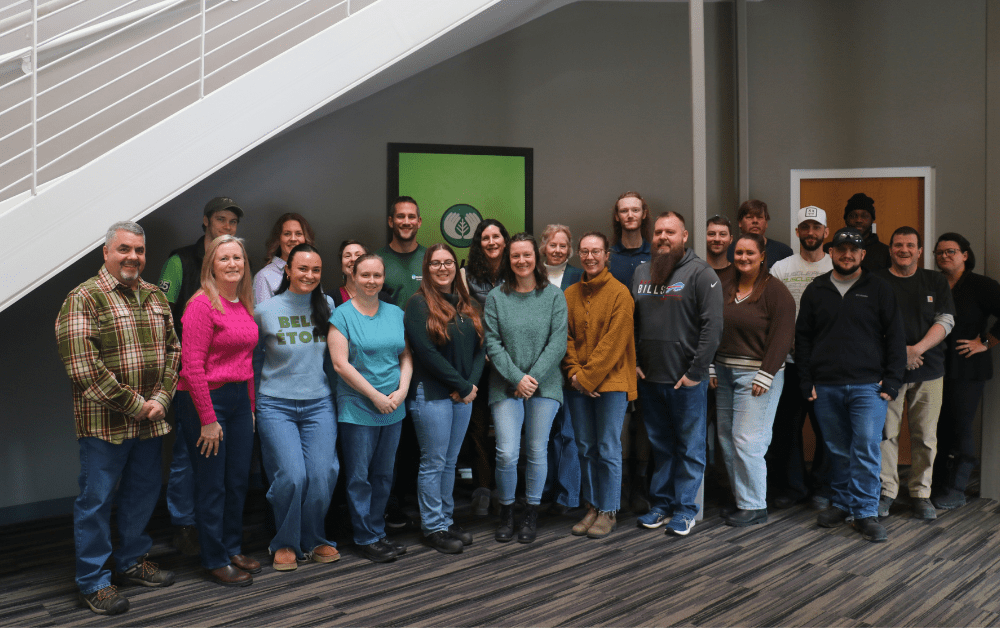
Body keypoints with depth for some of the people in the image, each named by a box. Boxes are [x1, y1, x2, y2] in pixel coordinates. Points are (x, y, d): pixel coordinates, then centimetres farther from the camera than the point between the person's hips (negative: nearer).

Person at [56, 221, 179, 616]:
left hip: (150, 420, 6)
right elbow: (83, 367, -17)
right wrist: (133, 404, -15)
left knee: (143, 493, 16)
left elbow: (172, 349, 13)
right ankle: (93, 582, 16)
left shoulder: (155, 297, 12)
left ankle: (132, 561, 34)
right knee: (97, 499, 3)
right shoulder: (84, 298, -10)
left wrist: (161, 398, -2)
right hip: (104, 421, -6)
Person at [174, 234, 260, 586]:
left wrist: (250, 406, 13)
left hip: (239, 398, 8)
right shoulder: (203, 304, -14)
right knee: (212, 485, 3)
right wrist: (208, 419, -17)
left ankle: (232, 549, 30)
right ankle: (215, 561, 16)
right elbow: (192, 365, -18)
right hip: (206, 399, -7)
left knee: (239, 480, 14)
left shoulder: (244, 305, 10)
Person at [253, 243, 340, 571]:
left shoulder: (327, 305, 5)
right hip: (276, 405, -2)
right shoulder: (266, 310, -2)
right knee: (292, 476, -11)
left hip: (319, 403, 2)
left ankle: (313, 540, 19)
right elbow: (254, 356, 10)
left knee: (322, 474, -4)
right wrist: (269, 384, 6)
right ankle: (285, 543, 12)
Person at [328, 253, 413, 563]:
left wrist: (402, 390, -4)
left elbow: (406, 356, 12)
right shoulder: (342, 315, -5)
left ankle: (378, 532, 23)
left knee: (384, 474, 12)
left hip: (393, 409, 5)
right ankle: (366, 539, 11)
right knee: (359, 476, 1)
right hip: (357, 408, -5)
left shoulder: (396, 313, 10)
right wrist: (376, 396, -13)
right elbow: (341, 364, -12)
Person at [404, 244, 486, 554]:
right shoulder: (419, 304, -7)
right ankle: (433, 526, 11)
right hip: (432, 394, -6)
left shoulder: (466, 304, 13)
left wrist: (472, 383, -7)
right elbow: (427, 353, -15)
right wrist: (462, 386, -13)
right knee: (434, 462, 1)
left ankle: (446, 519, 23)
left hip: (464, 394, 6)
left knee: (450, 461, 13)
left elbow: (480, 347, 10)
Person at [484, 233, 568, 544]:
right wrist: (517, 378, -12)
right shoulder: (496, 297, 2)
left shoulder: (554, 296, 2)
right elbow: (493, 344, -2)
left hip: (544, 385, 0)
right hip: (506, 386, 0)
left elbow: (557, 343, -3)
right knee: (506, 454, -6)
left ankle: (532, 513, 23)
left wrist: (534, 377, -11)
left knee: (537, 451, 6)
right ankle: (506, 511, 16)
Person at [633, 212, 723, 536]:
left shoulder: (700, 273, -7)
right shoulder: (641, 272, 11)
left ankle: (685, 509, 14)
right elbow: (631, 322, 15)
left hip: (687, 380, -5)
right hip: (649, 378, 5)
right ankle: (661, 503, 25)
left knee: (689, 447, 5)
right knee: (660, 445, 15)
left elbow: (713, 325, -13)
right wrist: (634, 362, 5)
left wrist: (695, 372, -15)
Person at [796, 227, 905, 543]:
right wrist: (806, 382, 4)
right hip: (826, 387, 2)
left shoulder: (879, 289, 6)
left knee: (867, 448, -8)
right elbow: (802, 338, 12)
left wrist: (891, 381, -3)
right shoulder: (815, 291, 11)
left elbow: (895, 337, 5)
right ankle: (841, 504, 22)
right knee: (838, 450, 9)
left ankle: (865, 512, 0)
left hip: (868, 386, -2)